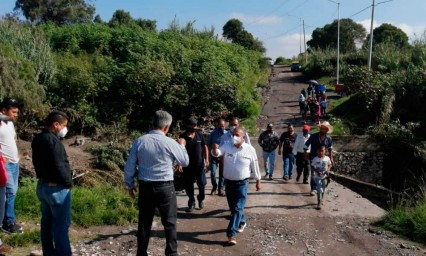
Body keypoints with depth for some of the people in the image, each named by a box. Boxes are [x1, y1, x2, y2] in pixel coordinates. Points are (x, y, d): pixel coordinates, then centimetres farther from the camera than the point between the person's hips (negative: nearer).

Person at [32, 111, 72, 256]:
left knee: (47, 222, 18)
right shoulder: (53, 140, -22)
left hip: (42, 185, 10)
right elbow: (59, 166, -24)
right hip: (57, 188, -10)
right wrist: (68, 183, -11)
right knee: (61, 224, -1)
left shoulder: (38, 139, 8)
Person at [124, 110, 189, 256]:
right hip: (165, 188, -3)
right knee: (170, 222, 10)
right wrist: (182, 146, 19)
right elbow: (185, 162, 3)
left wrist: (130, 185, 16)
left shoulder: (139, 141, -3)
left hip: (145, 187, 3)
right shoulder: (170, 143, -11)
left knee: (144, 223, 14)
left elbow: (129, 167, 2)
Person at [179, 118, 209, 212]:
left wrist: (206, 159, 1)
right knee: (189, 185, 6)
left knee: (202, 183, 3)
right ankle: (191, 203, 21)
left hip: (199, 164, 1)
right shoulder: (183, 137, -5)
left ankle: (201, 199, 28)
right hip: (187, 165, -1)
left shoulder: (200, 135, -1)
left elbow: (205, 147, 8)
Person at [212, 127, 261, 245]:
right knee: (233, 207, 17)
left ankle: (231, 234, -4)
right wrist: (215, 149, -45)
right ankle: (242, 222, 44)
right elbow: (216, 153, -22)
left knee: (238, 208, -6)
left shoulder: (250, 150, -8)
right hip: (228, 182, 4)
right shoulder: (227, 146, -5)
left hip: (242, 183, -3)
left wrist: (258, 181, 7)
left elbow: (255, 167, 1)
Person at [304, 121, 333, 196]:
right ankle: (314, 189, 1)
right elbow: (306, 145, 0)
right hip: (313, 157, -2)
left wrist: (331, 158, 14)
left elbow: (330, 148, 16)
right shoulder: (313, 136, -7)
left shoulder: (329, 139, 0)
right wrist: (306, 155, -3)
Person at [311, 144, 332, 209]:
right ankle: (319, 203, -9)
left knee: (323, 189, 17)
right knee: (319, 189, -13)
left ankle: (320, 200, 38)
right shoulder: (315, 159, -13)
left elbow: (329, 165, 7)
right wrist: (317, 172, -20)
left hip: (324, 176, 3)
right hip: (317, 177, -3)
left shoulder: (327, 158, -6)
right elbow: (312, 166, -6)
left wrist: (328, 170, -11)